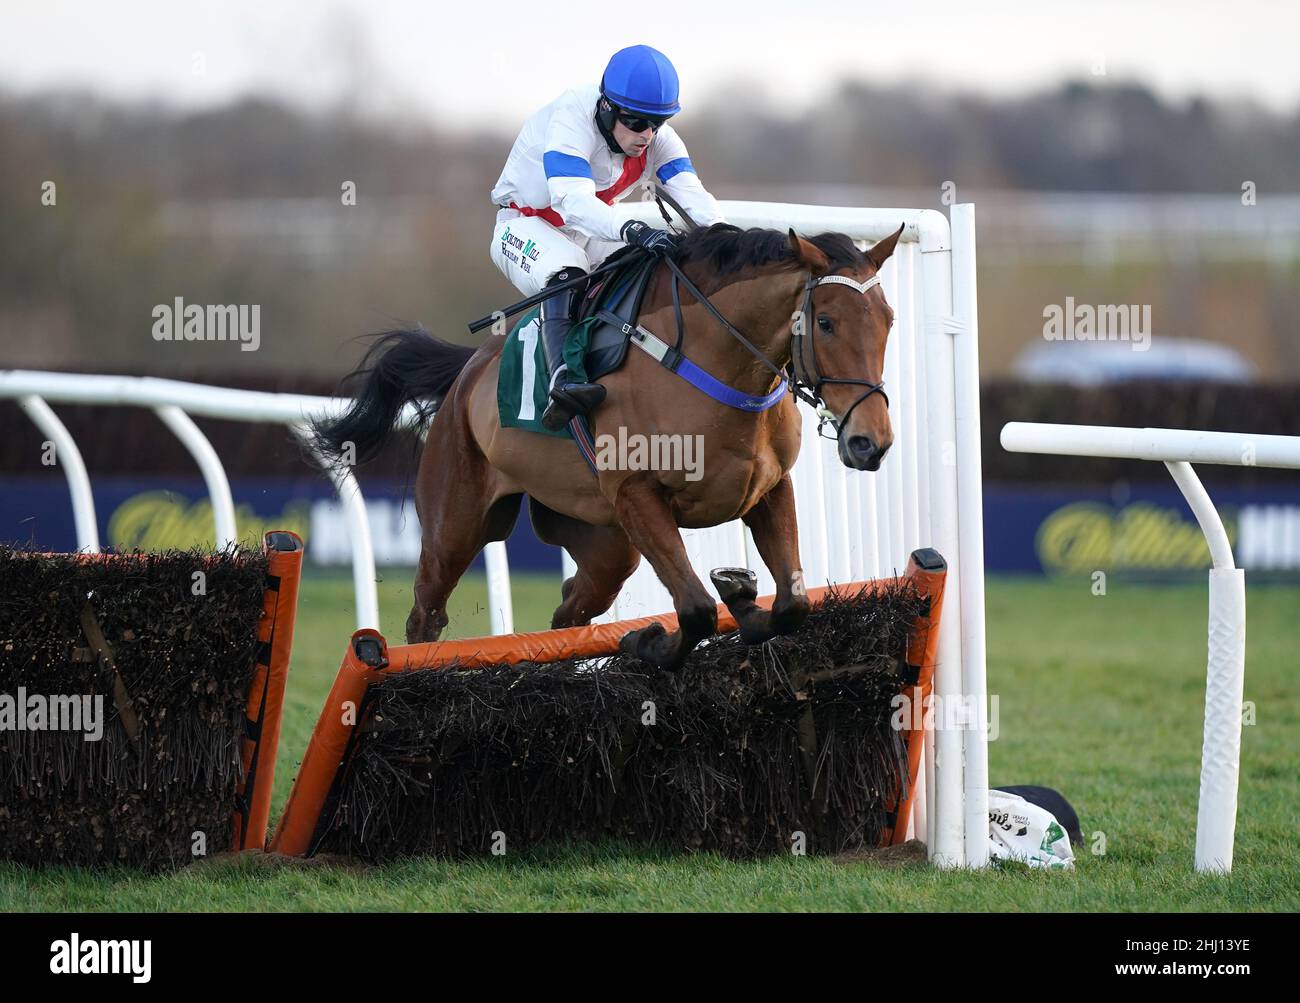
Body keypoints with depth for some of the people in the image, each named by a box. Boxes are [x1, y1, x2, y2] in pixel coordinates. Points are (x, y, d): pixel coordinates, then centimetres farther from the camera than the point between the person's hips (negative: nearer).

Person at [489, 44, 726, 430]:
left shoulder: (658, 140, -12)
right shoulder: (571, 120, -32)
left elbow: (690, 193, -24)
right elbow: (571, 199, -46)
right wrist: (633, 231, -61)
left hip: (587, 234, 7)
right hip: (524, 226, -7)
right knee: (565, 270, -38)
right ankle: (562, 377, -53)